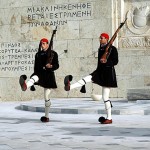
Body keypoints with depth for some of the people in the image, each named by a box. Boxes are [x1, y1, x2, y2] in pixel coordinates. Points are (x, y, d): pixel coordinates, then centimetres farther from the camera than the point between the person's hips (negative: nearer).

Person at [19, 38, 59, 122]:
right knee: (34, 77, -34)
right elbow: (36, 67, 15)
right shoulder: (38, 54, 11)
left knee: (47, 97, 0)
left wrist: (51, 66, -28)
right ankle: (25, 86, -67)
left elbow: (57, 65, -3)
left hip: (49, 76, -3)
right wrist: (33, 84, 16)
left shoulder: (53, 54, 0)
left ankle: (47, 116, 12)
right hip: (39, 74, 3)